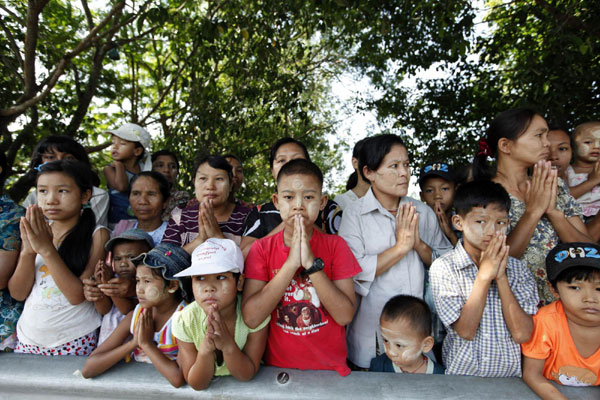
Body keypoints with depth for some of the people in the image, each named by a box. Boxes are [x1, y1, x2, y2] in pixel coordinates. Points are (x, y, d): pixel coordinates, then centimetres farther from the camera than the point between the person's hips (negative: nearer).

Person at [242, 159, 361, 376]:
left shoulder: (335, 245, -3)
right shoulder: (261, 248, -2)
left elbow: (345, 315, -11)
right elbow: (251, 318, -13)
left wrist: (312, 263, -19)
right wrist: (291, 263, -18)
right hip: (277, 365, 1)